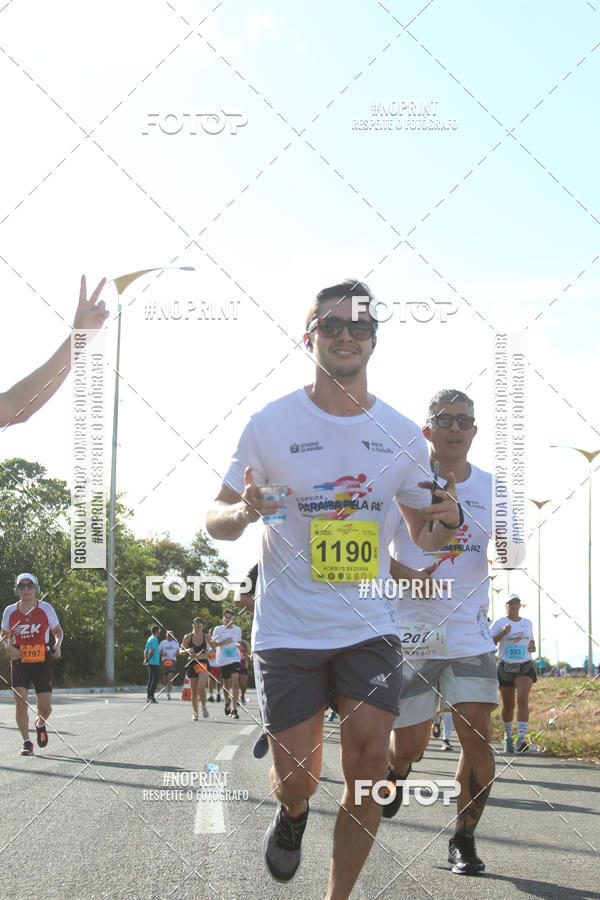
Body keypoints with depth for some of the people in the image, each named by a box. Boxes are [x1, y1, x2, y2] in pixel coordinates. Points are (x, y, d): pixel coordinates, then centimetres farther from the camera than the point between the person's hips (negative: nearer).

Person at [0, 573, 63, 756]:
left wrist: (57, 646, -9)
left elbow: (58, 631, 11)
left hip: (42, 663, -1)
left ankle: (40, 723, 32)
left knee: (44, 707, -3)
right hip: (19, 662, 1)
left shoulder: (46, 608, 0)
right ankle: (27, 743, 2)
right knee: (20, 705, -10)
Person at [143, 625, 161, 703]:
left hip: (150, 663, 9)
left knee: (151, 679, 12)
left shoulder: (149, 639, 17)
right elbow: (151, 651, -18)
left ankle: (149, 696, 13)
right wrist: (147, 660, -9)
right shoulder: (154, 639, -12)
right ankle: (151, 696, -14)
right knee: (155, 679, -9)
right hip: (155, 663, -9)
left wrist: (145, 659, 7)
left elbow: (146, 650, 17)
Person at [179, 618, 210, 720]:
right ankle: (195, 712, 19)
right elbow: (180, 652, 4)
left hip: (203, 664, -1)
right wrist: (187, 651, -17)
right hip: (192, 664, 1)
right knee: (194, 691, 4)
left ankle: (204, 706, 1)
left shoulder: (206, 637, 3)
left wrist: (208, 651, -7)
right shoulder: (188, 637, 2)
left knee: (201, 686, -21)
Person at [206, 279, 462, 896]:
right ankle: (293, 812, 39)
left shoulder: (401, 434, 3)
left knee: (368, 770, -6)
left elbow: (422, 536, 13)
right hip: (289, 631, -2)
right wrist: (244, 511, -23)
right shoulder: (271, 424, -5)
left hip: (370, 629, 2)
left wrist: (446, 523, -11)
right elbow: (216, 520, 1)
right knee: (298, 779, 0)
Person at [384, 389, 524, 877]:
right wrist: (409, 577, -21)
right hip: (411, 632, -2)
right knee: (409, 745, 2)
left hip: (470, 633, 2)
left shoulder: (491, 487, 7)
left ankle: (464, 839, 8)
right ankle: (395, 774, 39)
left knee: (478, 738, -10)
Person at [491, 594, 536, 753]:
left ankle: (521, 740, -25)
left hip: (525, 667, 1)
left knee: (523, 700, -19)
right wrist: (503, 633, -24)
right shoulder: (500, 622, -2)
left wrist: (532, 646, 2)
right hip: (506, 668, -1)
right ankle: (508, 737, 29)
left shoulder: (527, 623, 9)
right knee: (508, 706, 7)